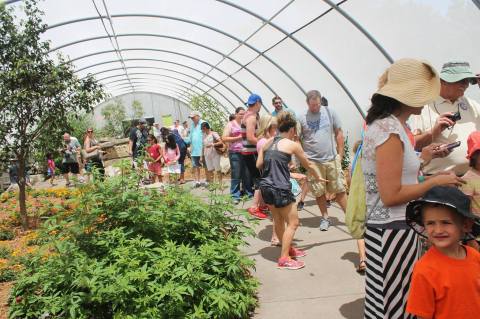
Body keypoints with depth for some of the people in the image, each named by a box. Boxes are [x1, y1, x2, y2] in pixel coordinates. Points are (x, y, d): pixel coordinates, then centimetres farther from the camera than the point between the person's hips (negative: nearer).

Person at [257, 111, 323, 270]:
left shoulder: (268, 142, 10)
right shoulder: (292, 145, -4)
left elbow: (259, 165, 11)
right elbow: (308, 165, 9)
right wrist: (318, 177, 26)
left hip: (266, 187, 7)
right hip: (280, 189, -7)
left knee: (279, 220, 21)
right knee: (293, 223, 7)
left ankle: (288, 249, 38)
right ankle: (284, 259, 9)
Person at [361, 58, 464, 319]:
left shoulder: (384, 123, 11)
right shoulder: (391, 129, -19)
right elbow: (391, 195, -22)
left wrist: (420, 158, 17)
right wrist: (436, 182, -11)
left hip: (381, 226, 9)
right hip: (393, 229, -9)